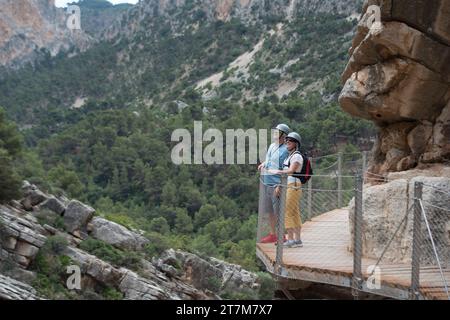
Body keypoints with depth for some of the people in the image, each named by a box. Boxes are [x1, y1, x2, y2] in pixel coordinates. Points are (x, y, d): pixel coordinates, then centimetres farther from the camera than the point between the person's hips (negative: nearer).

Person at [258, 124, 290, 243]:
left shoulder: (284, 150, -13)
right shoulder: (272, 146, 13)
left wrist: (279, 186, -21)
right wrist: (263, 164, 7)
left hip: (276, 184, -9)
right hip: (267, 183, 9)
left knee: (279, 211, -4)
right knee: (270, 211, 14)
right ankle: (272, 234, 24)